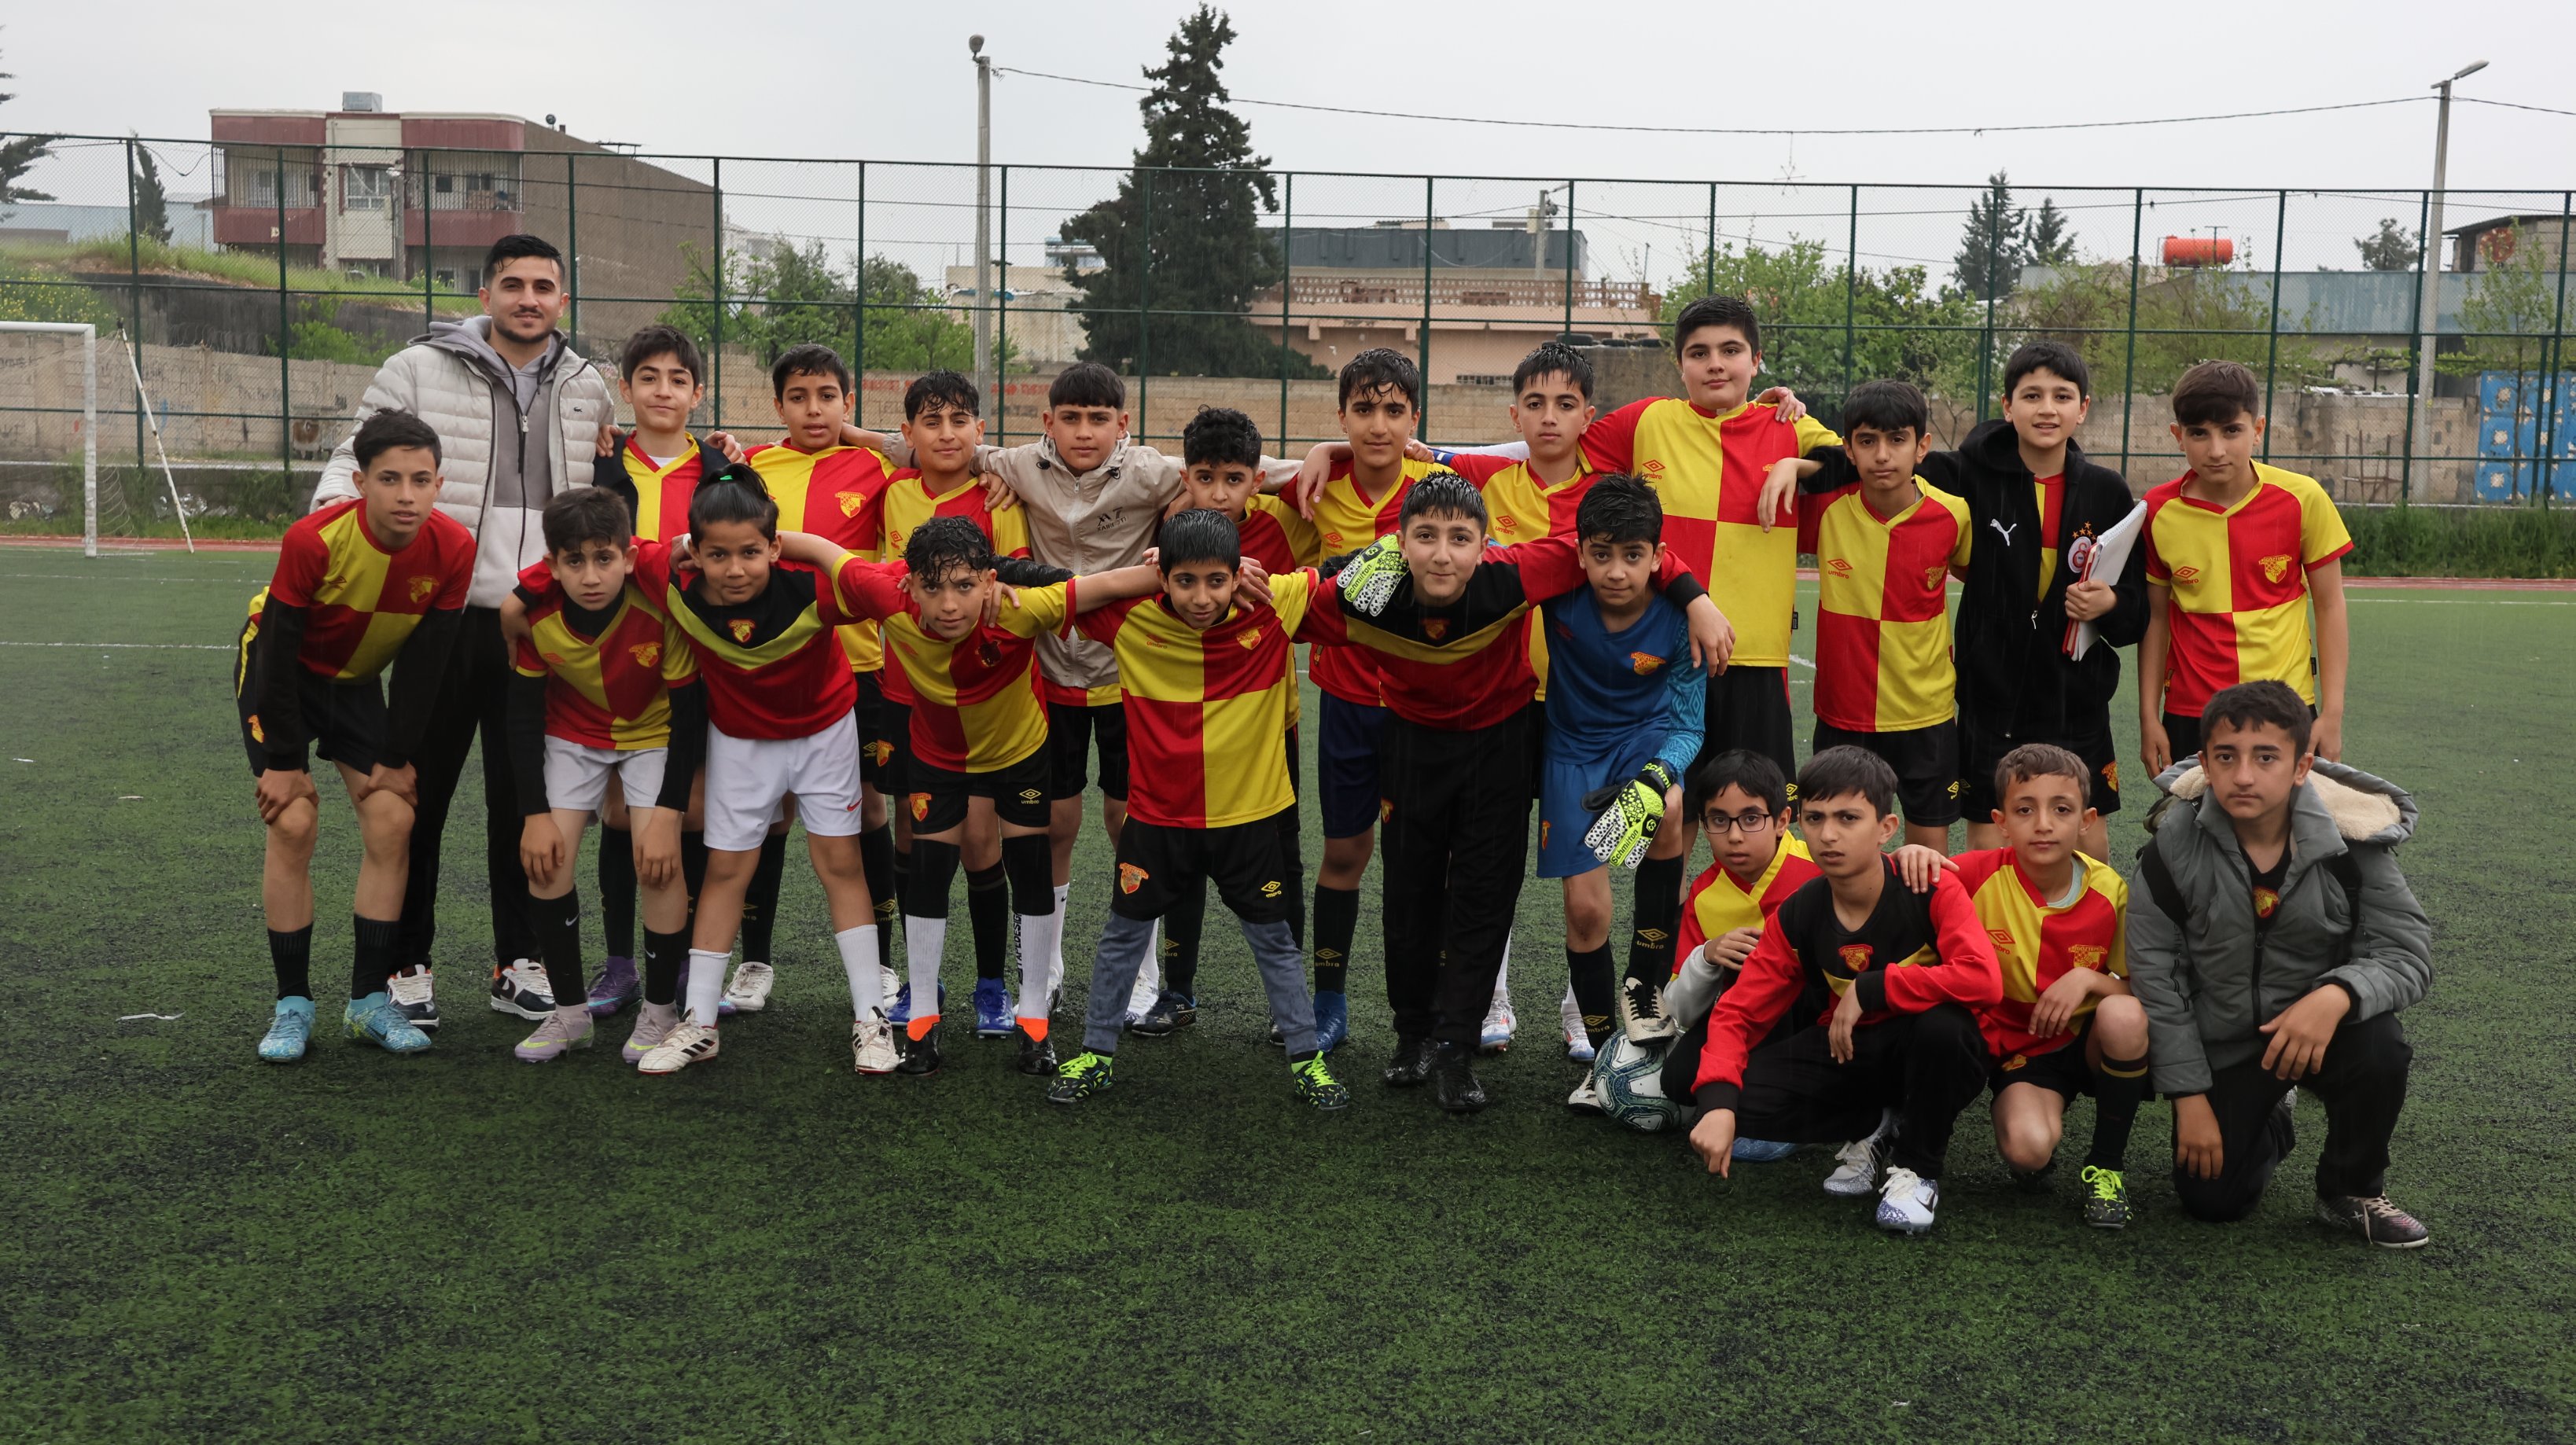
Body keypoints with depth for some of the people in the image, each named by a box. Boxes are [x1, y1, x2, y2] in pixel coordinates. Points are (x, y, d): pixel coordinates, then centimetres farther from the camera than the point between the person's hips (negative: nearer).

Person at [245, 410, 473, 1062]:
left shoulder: (452, 549, -23)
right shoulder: (314, 540, -32)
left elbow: (426, 661, -12)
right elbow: (278, 650, -23)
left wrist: (399, 758, -9)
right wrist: (283, 761, -19)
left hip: (356, 680, 4)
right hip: (278, 674, -4)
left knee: (393, 821, -7)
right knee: (293, 824, -14)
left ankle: (370, 999, 4)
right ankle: (293, 1005, -1)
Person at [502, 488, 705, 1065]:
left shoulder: (663, 605, -32)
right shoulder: (532, 608, -25)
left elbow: (689, 715, -21)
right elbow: (524, 714, -11)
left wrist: (668, 813, -23)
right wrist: (536, 813, -13)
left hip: (654, 733, -2)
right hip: (572, 733, 3)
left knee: (659, 859, -17)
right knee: (545, 858, -9)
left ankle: (660, 1011, 2)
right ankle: (570, 1011, 7)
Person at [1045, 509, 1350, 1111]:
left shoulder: (1274, 610, -14)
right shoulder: (1131, 618, -13)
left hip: (1250, 814, 0)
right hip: (1157, 814, 1)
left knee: (1274, 939, 14)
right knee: (1123, 935, 14)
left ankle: (1306, 1058, 28)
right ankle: (1097, 1052, 32)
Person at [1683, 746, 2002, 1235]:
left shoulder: (1932, 889, -20)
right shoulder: (1797, 916, -9)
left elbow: (1983, 979, -36)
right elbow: (1737, 1012, -9)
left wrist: (1870, 989, -30)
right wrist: (1718, 1102, -27)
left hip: (1925, 1054, -3)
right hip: (1843, 1052, 3)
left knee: (1942, 1023, -39)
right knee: (1742, 1098, -21)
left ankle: (1918, 1166, -10)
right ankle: (1866, 1130, 8)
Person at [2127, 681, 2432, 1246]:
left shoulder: (2352, 841, -17)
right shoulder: (2175, 846, -16)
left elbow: (2408, 954, -15)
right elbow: (2155, 974, -10)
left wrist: (2337, 995, -38)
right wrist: (2189, 1096, -10)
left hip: (2319, 1027, 0)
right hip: (2219, 1046, 0)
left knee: (2378, 1047, -33)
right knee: (2212, 1199, -5)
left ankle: (2351, 1192, -2)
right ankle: (2270, 1123, 32)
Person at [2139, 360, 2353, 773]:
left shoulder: (2303, 499, -7)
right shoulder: (2159, 512, -4)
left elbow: (2330, 607, 1)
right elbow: (2157, 616, 4)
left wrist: (2332, 715, -2)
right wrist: (2149, 717, 3)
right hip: (2189, 714, 1)